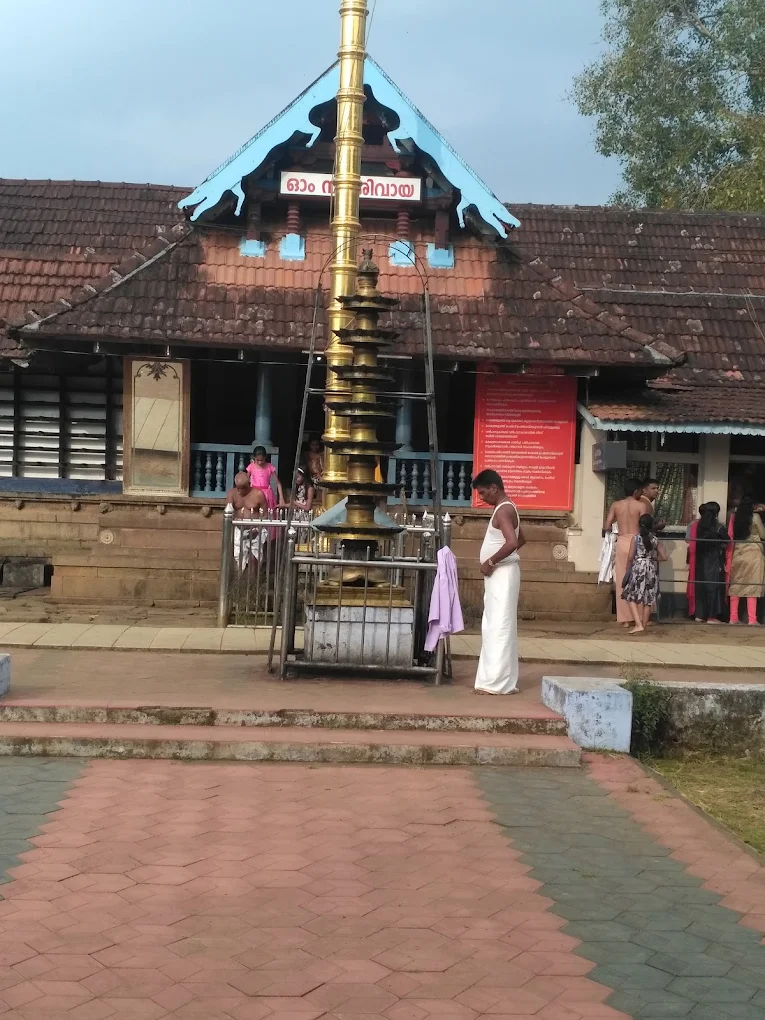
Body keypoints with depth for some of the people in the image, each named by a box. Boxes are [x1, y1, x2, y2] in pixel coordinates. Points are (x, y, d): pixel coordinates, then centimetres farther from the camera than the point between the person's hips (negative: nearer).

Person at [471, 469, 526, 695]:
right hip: (498, 574, 11)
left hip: (501, 573, -11)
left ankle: (497, 682, -9)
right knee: (494, 626, 12)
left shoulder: (503, 510, -16)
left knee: (499, 626, -10)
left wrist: (491, 562, -19)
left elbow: (512, 543, -30)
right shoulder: (506, 508, 16)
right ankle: (501, 679, 16)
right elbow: (521, 540, 28)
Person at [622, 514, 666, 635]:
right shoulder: (655, 539, 4)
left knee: (632, 597, 0)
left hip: (638, 568, -4)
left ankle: (638, 625, -14)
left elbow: (631, 557, -7)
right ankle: (644, 625, 14)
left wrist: (627, 569, 7)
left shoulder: (635, 538, -7)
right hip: (651, 569, 4)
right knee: (648, 598, 10)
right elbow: (663, 557, 7)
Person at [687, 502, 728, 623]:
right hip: (714, 562, -4)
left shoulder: (696, 526, 1)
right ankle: (711, 616, 0)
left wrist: (689, 561, 9)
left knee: (700, 586, 10)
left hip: (699, 562, 4)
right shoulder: (718, 528, -10)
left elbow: (691, 544, 3)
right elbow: (727, 542, -4)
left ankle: (699, 615, 12)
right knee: (713, 586, 1)